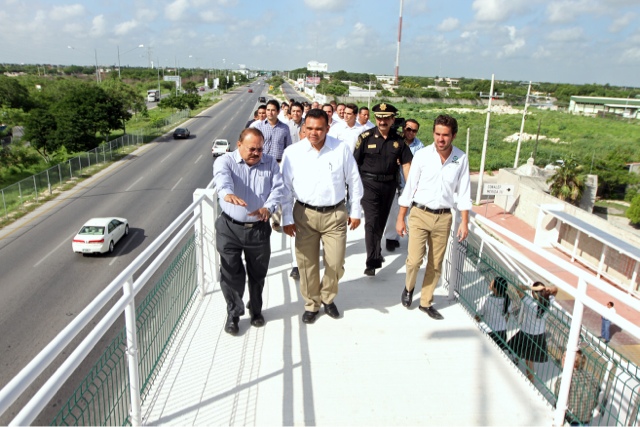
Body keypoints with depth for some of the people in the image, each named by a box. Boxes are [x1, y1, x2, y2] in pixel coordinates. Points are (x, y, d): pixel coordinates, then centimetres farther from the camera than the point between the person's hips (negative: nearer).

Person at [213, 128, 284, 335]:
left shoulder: (270, 163, 5)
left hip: (259, 229, 2)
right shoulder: (225, 161, -5)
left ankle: (256, 310, 38)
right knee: (231, 274, 5)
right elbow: (222, 178, -28)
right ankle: (233, 314, 26)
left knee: (258, 273, 15)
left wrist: (269, 207, -27)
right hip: (230, 228, -2)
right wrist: (227, 193, -52)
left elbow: (278, 188, -5)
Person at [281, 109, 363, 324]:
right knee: (307, 263, 8)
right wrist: (287, 218, 0)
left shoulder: (341, 149, -6)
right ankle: (311, 304, 31)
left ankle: (327, 298, 34)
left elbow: (354, 182, 4)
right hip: (304, 214, 0)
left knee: (335, 264, 4)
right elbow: (286, 187, 0)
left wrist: (355, 211, 7)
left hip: (335, 214, 0)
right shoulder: (292, 152, -6)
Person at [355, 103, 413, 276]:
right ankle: (372, 261, -9)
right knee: (372, 221, -11)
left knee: (381, 221, 17)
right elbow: (355, 161, -5)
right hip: (369, 183, -4)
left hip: (389, 184, 4)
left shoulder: (398, 140, 2)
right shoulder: (366, 137, -8)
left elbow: (406, 163, 2)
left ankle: (375, 251, 39)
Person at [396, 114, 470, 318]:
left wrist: (464, 222, 1)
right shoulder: (422, 155, -8)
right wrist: (400, 218, -2)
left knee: (436, 264, 10)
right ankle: (409, 287, 24)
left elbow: (463, 192, 3)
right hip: (419, 214, -2)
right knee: (414, 259, -9)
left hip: (444, 217, 2)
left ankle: (426, 302, 29)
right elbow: (409, 187, -3)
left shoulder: (461, 158, -3)